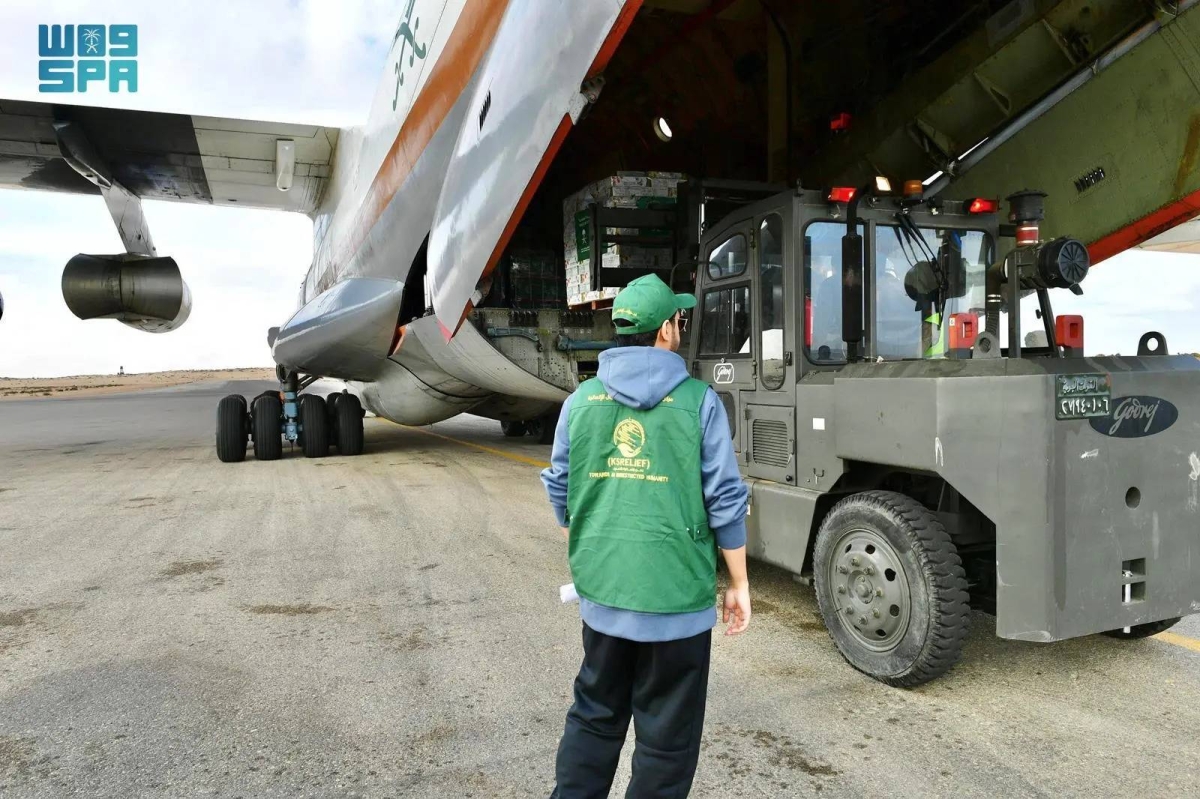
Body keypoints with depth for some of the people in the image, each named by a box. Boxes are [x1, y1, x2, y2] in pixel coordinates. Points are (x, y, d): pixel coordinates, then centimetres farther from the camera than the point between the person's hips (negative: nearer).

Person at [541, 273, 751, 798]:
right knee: (666, 736, 13)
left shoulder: (581, 400, 2)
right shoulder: (698, 401, -8)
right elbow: (724, 501, -7)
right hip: (677, 597, -4)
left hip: (601, 592, 4)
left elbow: (560, 490, 9)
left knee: (594, 718, 23)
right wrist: (739, 584, 4)